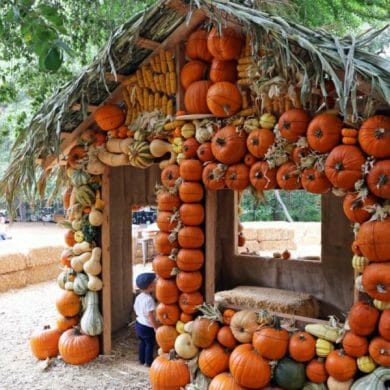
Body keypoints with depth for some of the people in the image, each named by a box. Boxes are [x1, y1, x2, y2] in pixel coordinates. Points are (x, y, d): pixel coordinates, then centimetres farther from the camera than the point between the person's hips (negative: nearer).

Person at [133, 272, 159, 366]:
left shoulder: (138, 297, 0)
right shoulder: (149, 299, -27)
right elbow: (151, 316, -25)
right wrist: (157, 327, -16)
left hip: (139, 324, 8)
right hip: (147, 327, -8)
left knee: (142, 342, 22)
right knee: (150, 344, 9)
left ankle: (142, 360, 33)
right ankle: (149, 362, 19)